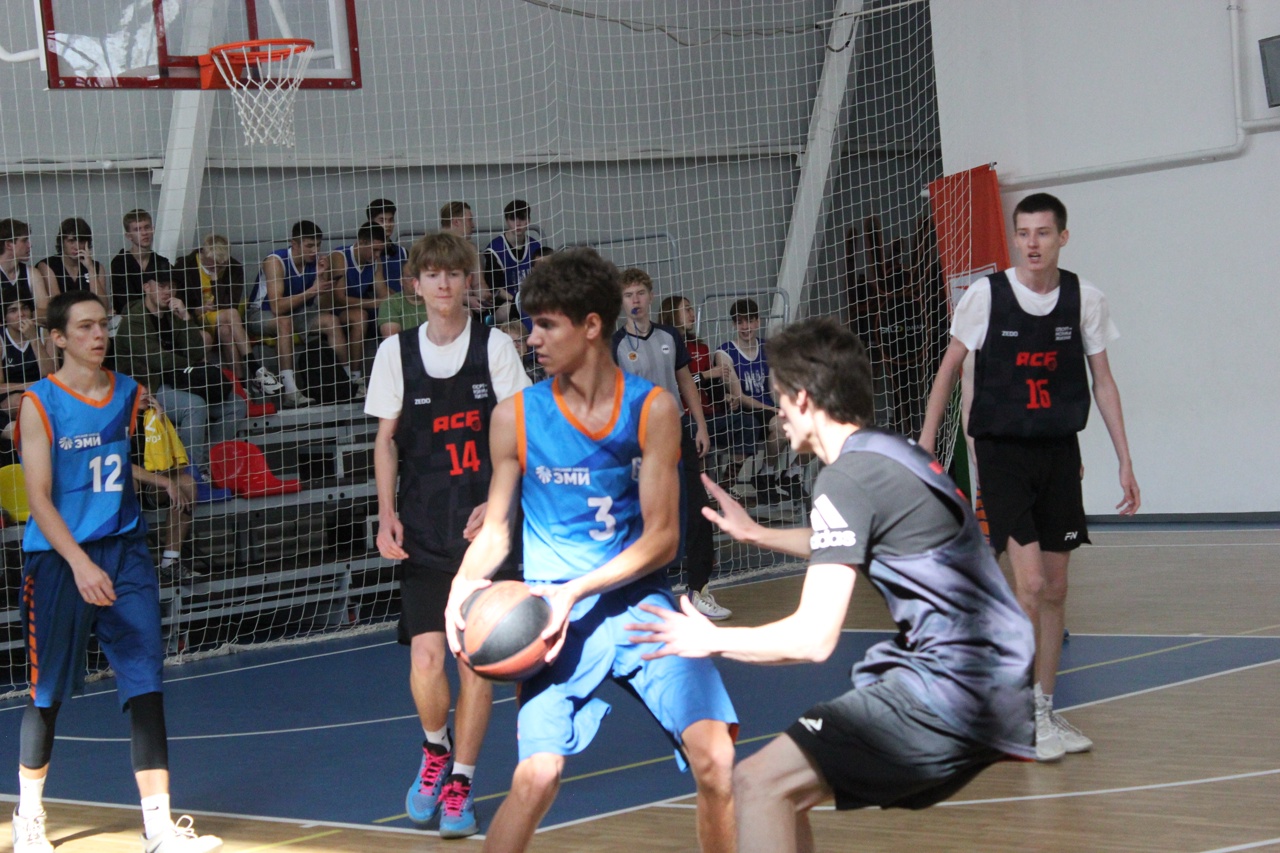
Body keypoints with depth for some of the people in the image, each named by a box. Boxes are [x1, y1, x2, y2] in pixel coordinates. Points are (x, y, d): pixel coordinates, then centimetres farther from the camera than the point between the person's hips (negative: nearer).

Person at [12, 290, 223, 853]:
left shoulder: (130, 393, 9)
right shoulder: (39, 404, -5)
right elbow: (39, 497, -12)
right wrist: (80, 564, -22)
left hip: (124, 549, 4)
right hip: (57, 554, -4)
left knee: (145, 682, -5)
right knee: (48, 692, 5)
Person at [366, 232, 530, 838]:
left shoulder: (494, 346, -1)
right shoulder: (396, 352, 4)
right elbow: (386, 440, 9)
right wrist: (387, 515, -2)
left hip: (485, 523, -1)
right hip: (423, 530, 1)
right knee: (425, 658, -7)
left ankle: (460, 782, 14)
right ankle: (435, 751, 23)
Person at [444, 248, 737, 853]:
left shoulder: (651, 409, -3)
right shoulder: (516, 417, 0)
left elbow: (662, 538, -5)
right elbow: (496, 529, 10)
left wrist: (576, 590, -17)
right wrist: (465, 583, -11)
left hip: (637, 597, 0)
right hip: (555, 611, 0)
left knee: (715, 760, -16)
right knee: (537, 775, -19)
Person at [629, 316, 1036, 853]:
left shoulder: (848, 477, -12)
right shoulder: (894, 454, 15)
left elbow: (813, 638, -17)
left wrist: (712, 640, -3)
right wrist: (755, 534, 45)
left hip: (948, 691, -10)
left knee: (758, 785, -15)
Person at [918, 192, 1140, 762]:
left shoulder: (1084, 299, -1)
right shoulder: (986, 294, -8)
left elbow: (1103, 382, 7)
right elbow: (949, 369, 3)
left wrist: (1125, 461, 4)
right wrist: (925, 447, -1)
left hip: (1059, 453, 3)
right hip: (1002, 452, -3)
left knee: (1054, 590, 7)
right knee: (1030, 582, -14)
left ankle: (1044, 711, 19)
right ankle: (1025, 712, -4)